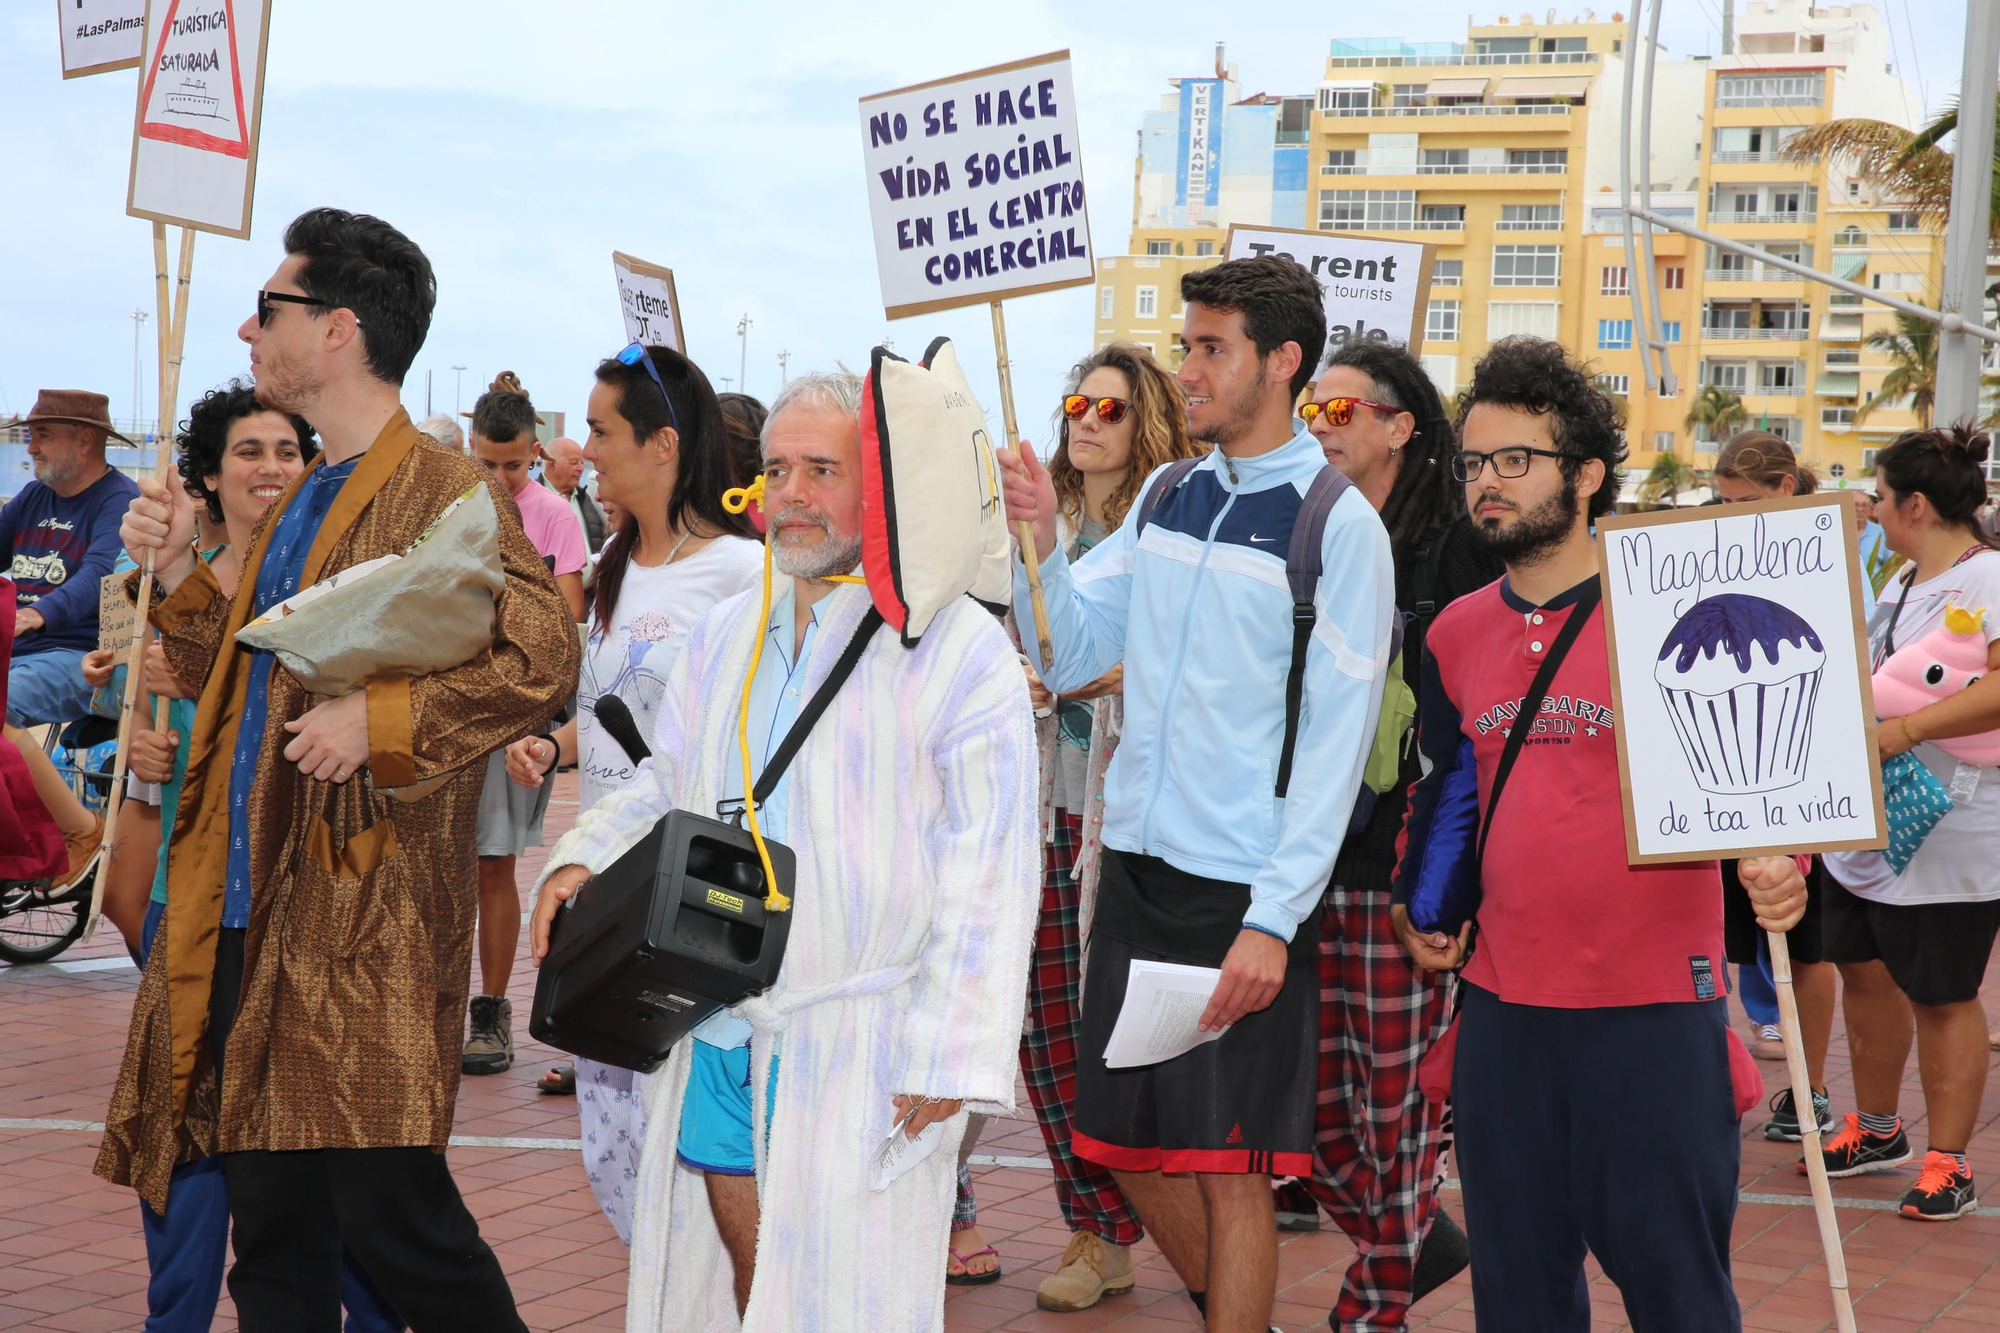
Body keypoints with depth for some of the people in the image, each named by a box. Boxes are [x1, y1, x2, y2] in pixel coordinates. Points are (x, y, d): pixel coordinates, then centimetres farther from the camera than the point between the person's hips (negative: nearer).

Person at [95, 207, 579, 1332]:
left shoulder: (445, 491, -8)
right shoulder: (297, 507, 19)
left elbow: (544, 657, -17)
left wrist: (382, 720, -22)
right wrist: (176, 568, 10)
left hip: (370, 916, -8)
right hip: (254, 910, 8)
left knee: (392, 1215, -8)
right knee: (274, 1232, 11)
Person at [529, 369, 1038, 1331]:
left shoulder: (958, 645, -8)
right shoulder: (725, 635, 13)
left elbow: (988, 868, -12)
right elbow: (669, 786, 25)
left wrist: (950, 1051, -16)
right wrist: (583, 857, 5)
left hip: (858, 1053, -6)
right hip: (715, 1033, 6)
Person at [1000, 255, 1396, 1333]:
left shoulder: (1340, 526, -9)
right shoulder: (1166, 500, 9)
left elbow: (1335, 743, -12)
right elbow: (1068, 658, 9)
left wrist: (1273, 918, -17)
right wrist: (1041, 545, -7)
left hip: (1246, 893, -6)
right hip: (1135, 867, 6)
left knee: (1227, 1162, -1)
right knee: (1131, 1144, 14)